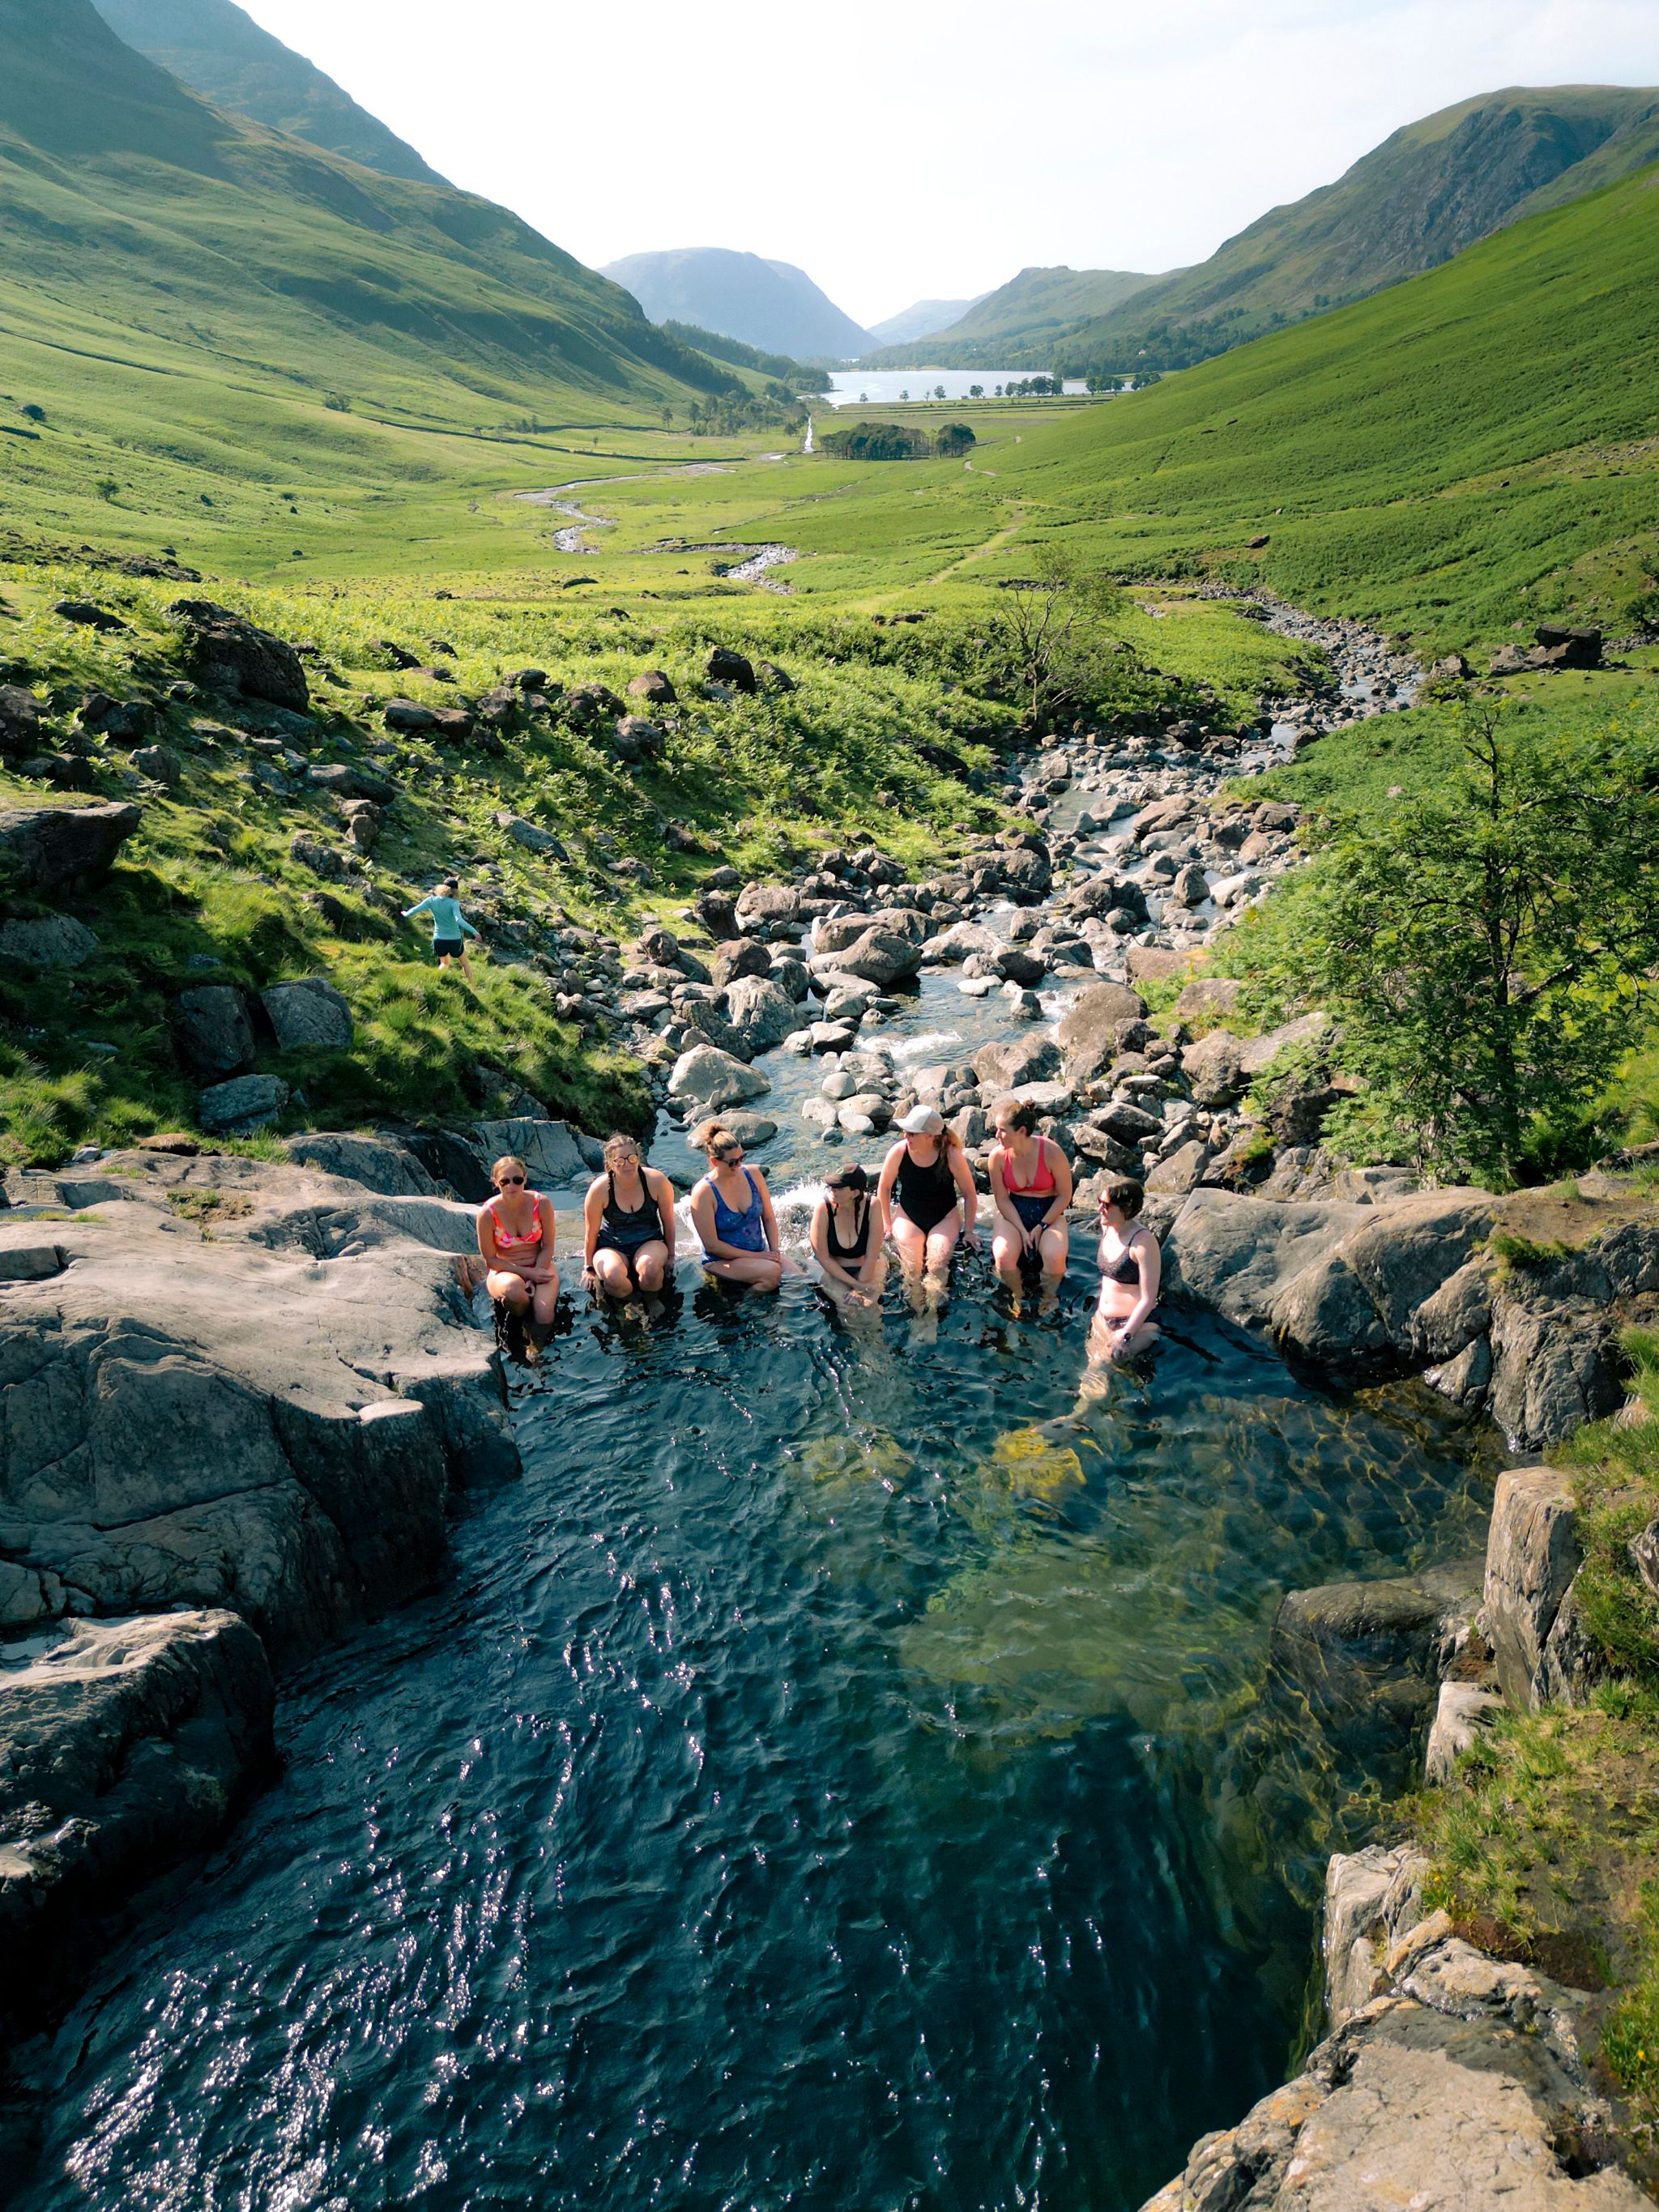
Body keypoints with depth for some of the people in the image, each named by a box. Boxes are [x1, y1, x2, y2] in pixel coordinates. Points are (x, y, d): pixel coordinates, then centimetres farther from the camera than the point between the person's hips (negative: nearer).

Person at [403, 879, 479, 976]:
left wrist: (406, 914, 16)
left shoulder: (432, 900, -8)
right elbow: (459, 920, -32)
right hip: (454, 940, -3)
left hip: (439, 939, 3)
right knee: (465, 963, 22)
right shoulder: (454, 903, -18)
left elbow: (415, 909, -4)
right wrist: (474, 931, -32)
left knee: (444, 963, 29)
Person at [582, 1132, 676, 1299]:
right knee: (614, 1277, -35)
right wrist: (589, 1267, 7)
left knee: (650, 1267, -35)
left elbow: (668, 1222, 1)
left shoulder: (657, 1181, -14)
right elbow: (592, 1233, -3)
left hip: (650, 1242, 1)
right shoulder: (600, 1189, -17)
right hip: (611, 1247, -1)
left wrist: (670, 1256, 9)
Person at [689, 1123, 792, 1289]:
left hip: (760, 1253, 5)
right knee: (771, 1272, -31)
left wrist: (775, 1252, -6)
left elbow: (769, 1218, 8)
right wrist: (756, 1256, -16)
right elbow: (712, 1245, -16)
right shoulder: (703, 1193, -16)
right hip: (722, 1261, -5)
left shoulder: (753, 1174, -1)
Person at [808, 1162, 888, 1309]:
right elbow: (823, 1257, -18)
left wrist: (860, 1287, -20)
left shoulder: (872, 1206, -23)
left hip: (866, 1267, 1)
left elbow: (871, 1256, -17)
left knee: (868, 1302, -19)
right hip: (831, 1268, -1)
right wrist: (855, 1284, -19)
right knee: (845, 1303, -21)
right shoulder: (823, 1207, -24)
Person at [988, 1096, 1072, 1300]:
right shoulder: (998, 1155, -13)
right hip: (1013, 1212, 1)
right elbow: (1002, 1199, -4)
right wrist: (1022, 1231, -13)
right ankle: (1017, 1298, 1)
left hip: (1049, 1212, -1)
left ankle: (1048, 1299, 0)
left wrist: (1042, 1226, -12)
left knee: (1054, 1258, -29)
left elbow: (1064, 1195, -7)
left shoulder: (1051, 1152, -18)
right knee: (1004, 1257, -27)